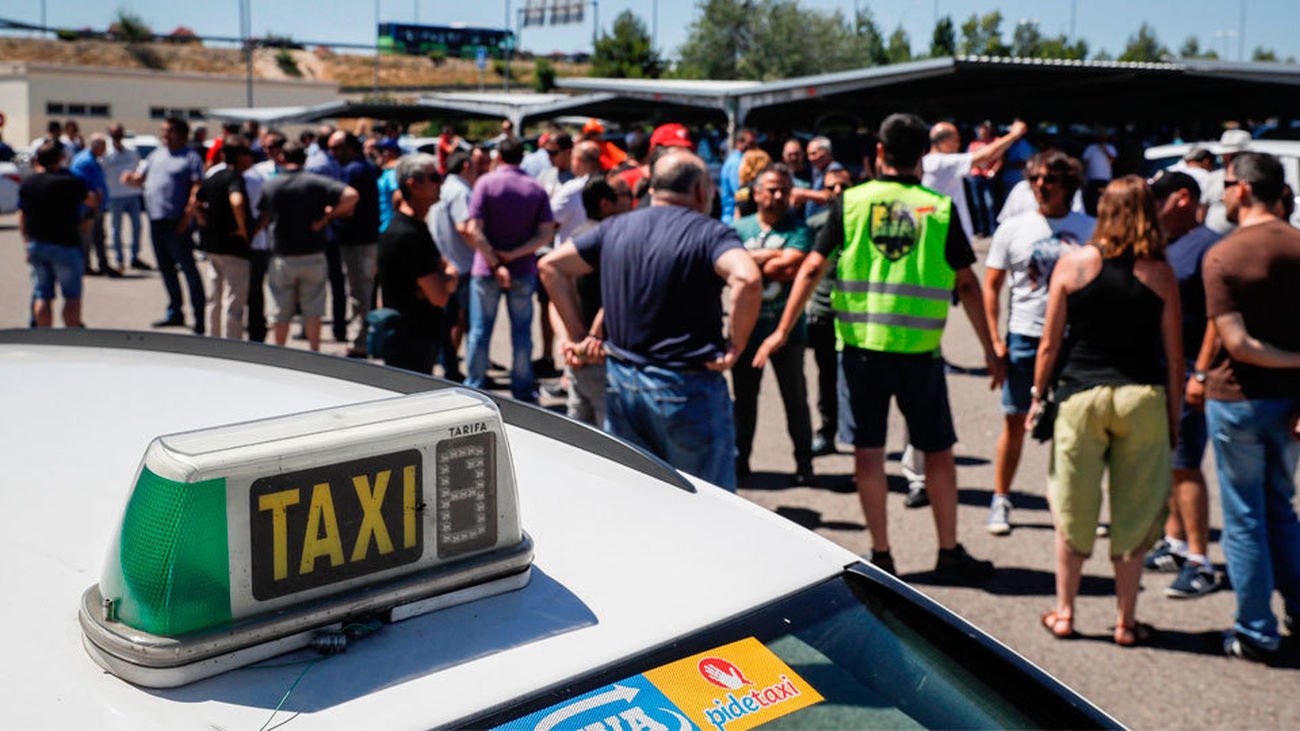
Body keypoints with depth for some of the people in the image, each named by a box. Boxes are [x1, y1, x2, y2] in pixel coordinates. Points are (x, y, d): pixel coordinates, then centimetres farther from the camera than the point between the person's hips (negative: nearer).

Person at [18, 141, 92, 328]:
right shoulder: (70, 181, -11)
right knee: (72, 296, 2)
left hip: (36, 245, 5)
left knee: (42, 296, 9)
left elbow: (22, 218, 12)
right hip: (65, 245, -5)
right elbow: (90, 201, 4)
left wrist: (28, 243, 20)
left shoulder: (27, 183, 7)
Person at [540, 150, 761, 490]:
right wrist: (736, 344, -15)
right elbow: (747, 279, -27)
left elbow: (551, 265, 12)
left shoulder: (615, 229, 10)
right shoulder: (710, 232, -8)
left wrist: (578, 333, 9)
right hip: (687, 387, -5)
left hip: (620, 382, 6)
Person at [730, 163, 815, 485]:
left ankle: (804, 463, 16)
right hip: (746, 328, 2)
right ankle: (739, 459, 23)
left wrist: (752, 261, -8)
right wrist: (774, 257, -13)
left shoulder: (798, 229, -2)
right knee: (743, 398, 11)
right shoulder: (739, 228, 6)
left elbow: (792, 268, -18)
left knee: (796, 400, 5)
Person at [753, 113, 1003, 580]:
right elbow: (966, 284, 2)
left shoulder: (850, 203, 1)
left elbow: (813, 268, -2)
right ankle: (949, 553, 19)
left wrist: (782, 331, 3)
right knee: (937, 451, 12)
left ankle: (880, 554, 15)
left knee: (868, 450, 8)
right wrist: (990, 350, 10)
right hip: (919, 349, 0)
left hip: (861, 345, 0)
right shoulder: (939, 209, 0)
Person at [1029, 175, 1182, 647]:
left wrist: (1038, 397, 9)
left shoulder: (1072, 264, -3)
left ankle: (1064, 613, 22)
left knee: (1073, 510, 12)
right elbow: (1174, 356, 1)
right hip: (1142, 397, 0)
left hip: (1080, 395, 0)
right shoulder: (1161, 275, -1)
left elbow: (1050, 344, -2)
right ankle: (1126, 621, 18)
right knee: (1134, 513, 10)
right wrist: (1173, 417, 10)